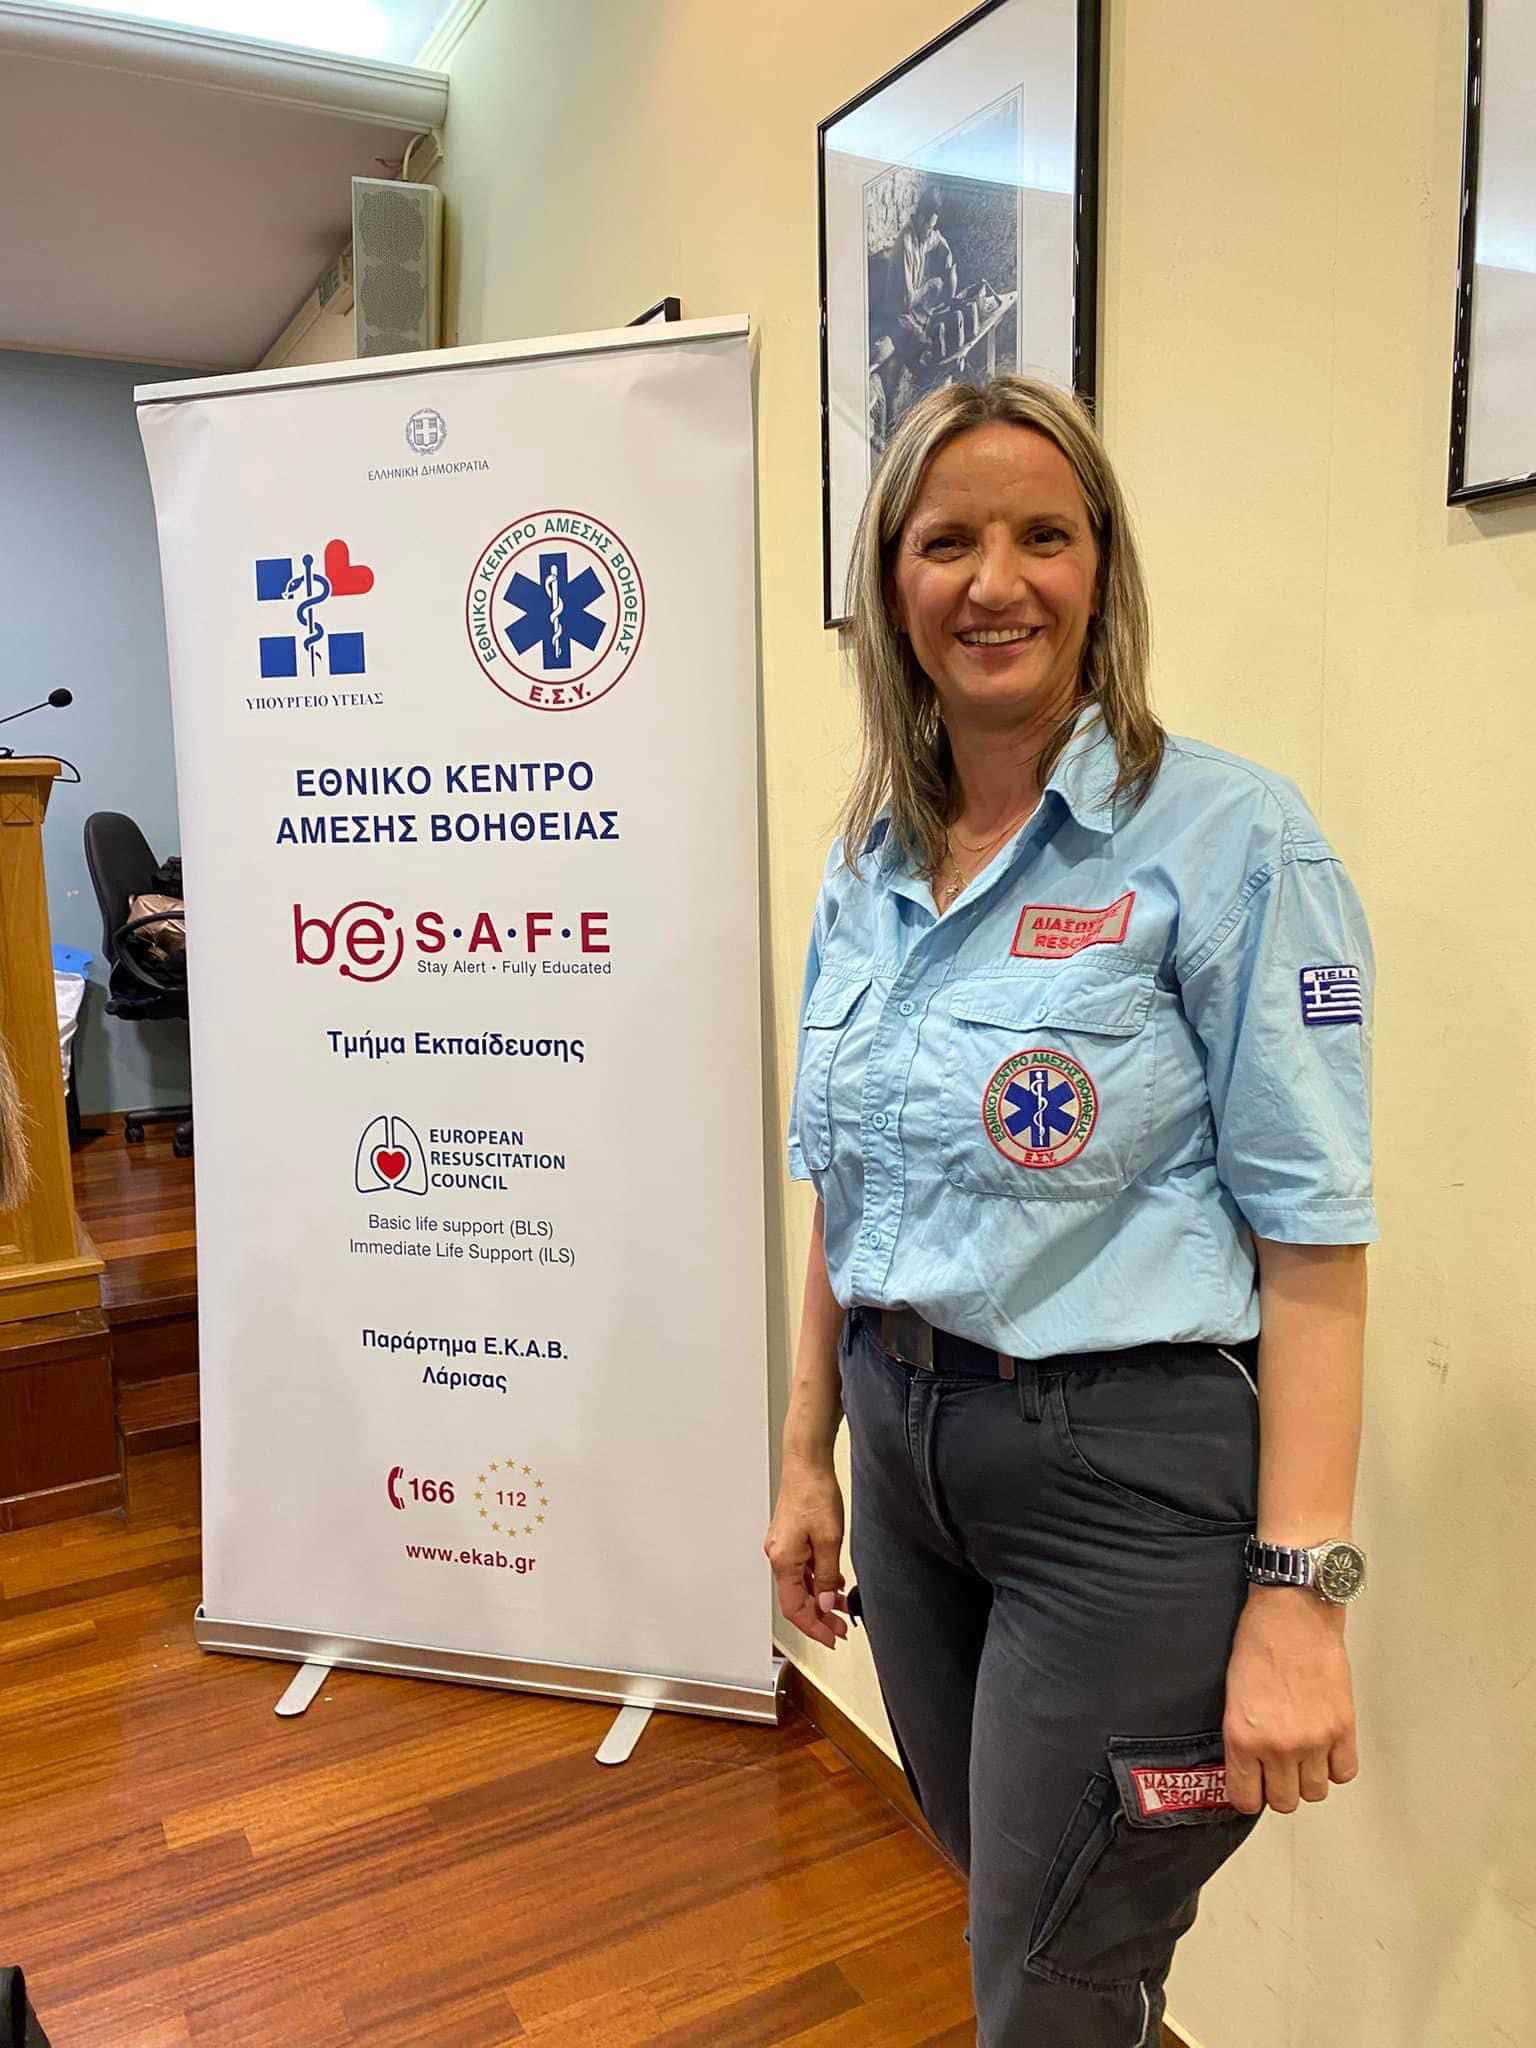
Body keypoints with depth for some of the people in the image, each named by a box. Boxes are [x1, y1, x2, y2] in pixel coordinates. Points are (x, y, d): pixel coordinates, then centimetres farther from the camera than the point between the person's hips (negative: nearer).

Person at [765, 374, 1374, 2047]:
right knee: (1000, 1890, 25)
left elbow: (1313, 1235, -15)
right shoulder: (867, 861, 4)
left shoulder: (1225, 838, -14)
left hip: (1133, 1469, -6)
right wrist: (809, 1458, 11)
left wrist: (1301, 1592, -17)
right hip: (909, 1447, 6)